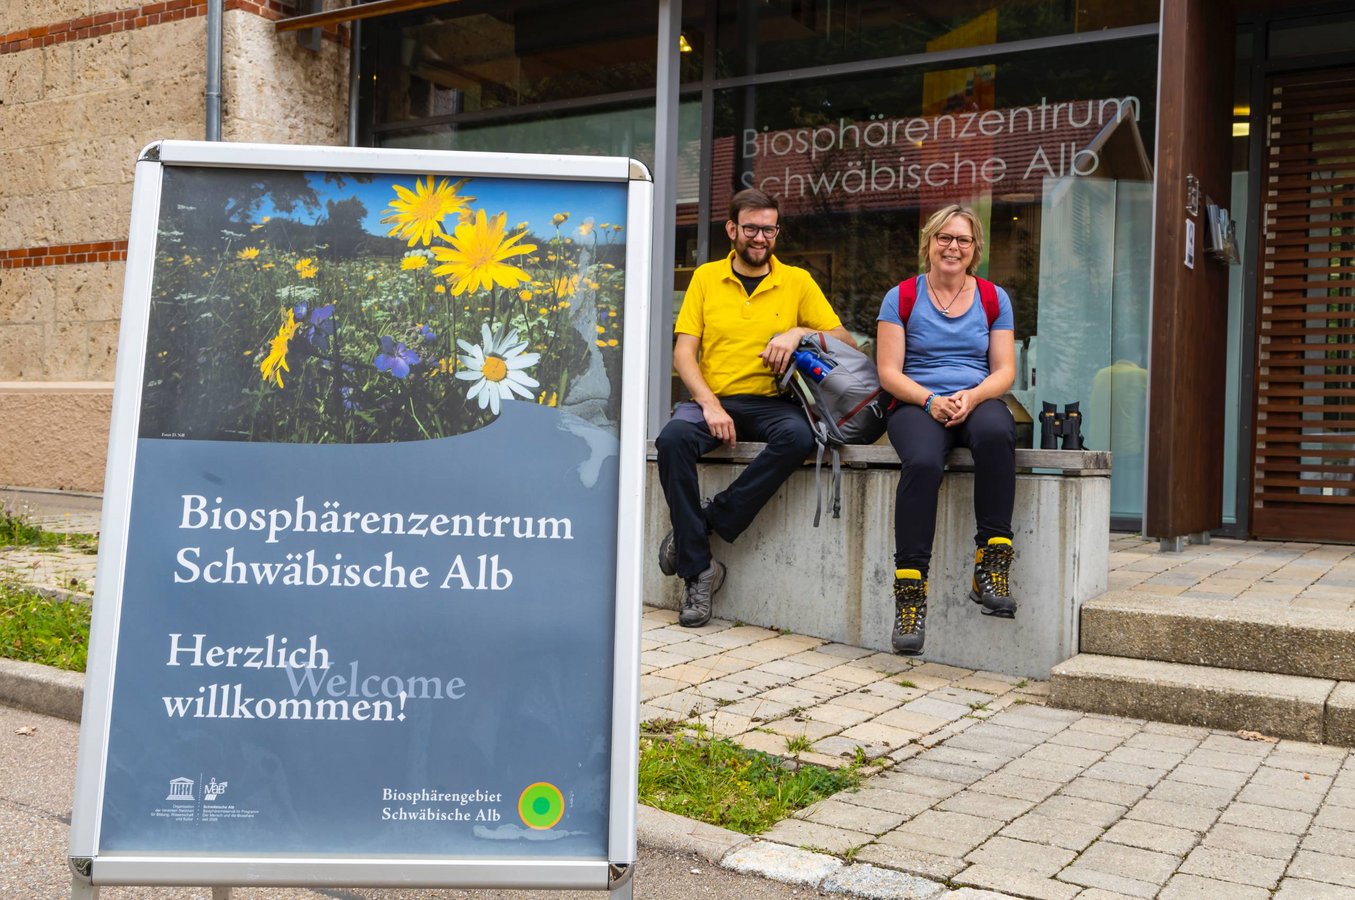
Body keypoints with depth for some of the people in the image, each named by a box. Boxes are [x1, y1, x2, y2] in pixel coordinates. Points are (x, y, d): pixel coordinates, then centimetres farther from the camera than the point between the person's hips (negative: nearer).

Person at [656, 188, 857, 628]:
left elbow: (845, 340, 9)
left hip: (771, 402, 0)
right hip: (713, 398, 0)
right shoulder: (705, 278, 10)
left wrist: (798, 332, -11)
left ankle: (708, 521, -23)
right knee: (673, 437, -33)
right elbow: (683, 353, 3)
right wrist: (710, 405, -13)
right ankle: (698, 570, -25)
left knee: (798, 436, -35)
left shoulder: (797, 281, 10)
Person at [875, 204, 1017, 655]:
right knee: (923, 462, -37)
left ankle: (991, 567, -34)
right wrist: (931, 400, -16)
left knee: (996, 432, -37)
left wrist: (971, 397, -13)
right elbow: (889, 372, 2)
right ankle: (910, 591, -35)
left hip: (978, 402, 2)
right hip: (916, 404, -1)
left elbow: (1004, 371, 9)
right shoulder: (901, 297, 9)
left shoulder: (994, 299, 15)